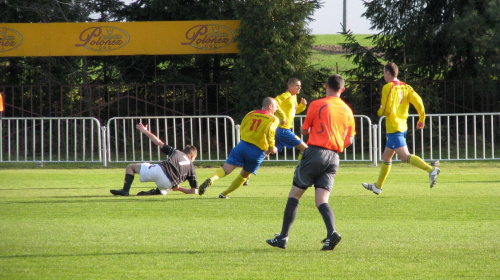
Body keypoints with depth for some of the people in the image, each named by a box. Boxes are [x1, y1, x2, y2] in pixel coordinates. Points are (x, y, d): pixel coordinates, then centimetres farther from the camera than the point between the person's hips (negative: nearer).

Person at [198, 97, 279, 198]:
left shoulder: (251, 114, 16)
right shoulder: (273, 119, 2)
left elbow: (241, 129, 19)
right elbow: (269, 131, -17)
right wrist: (272, 147, -6)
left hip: (243, 145, 2)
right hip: (258, 151, -2)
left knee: (226, 168, -10)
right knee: (245, 175, 19)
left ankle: (212, 179, -40)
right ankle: (224, 194, 18)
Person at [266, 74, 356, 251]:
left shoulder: (317, 105, -2)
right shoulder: (347, 111, 11)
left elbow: (304, 131, 6)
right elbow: (349, 140, 12)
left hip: (315, 152, -4)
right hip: (334, 158, 4)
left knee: (294, 195, 5)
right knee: (322, 201, 0)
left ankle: (283, 237, 4)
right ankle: (331, 233, -26)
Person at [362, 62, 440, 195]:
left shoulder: (388, 87, -12)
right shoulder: (405, 87, 9)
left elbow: (386, 109, -18)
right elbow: (418, 101, 1)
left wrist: (379, 112, 5)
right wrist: (421, 119, 10)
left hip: (393, 128, -9)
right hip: (402, 126, 9)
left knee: (405, 156, -18)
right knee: (386, 157, 20)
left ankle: (431, 170, -33)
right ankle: (378, 186, 29)